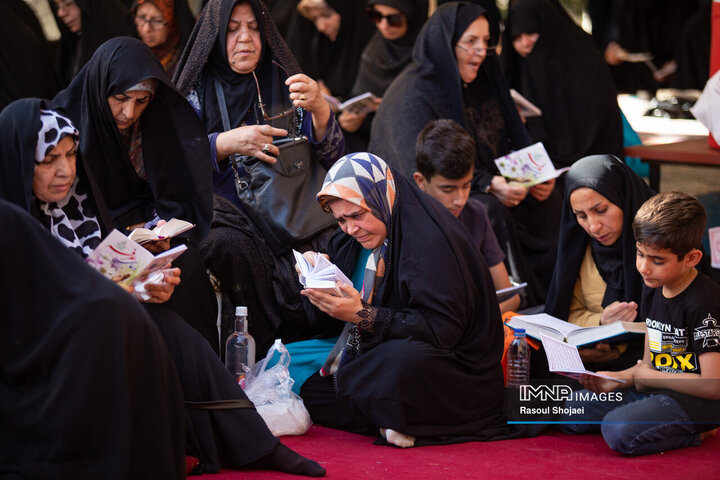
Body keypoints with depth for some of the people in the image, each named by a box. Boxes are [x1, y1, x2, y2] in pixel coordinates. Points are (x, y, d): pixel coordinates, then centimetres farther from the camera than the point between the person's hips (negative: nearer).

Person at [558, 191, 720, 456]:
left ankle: (692, 435, -8)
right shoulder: (652, 287, 9)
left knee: (618, 430, -31)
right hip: (656, 392, 10)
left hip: (694, 401, -10)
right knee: (569, 412, 6)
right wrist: (617, 379, -4)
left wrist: (650, 377, -11)